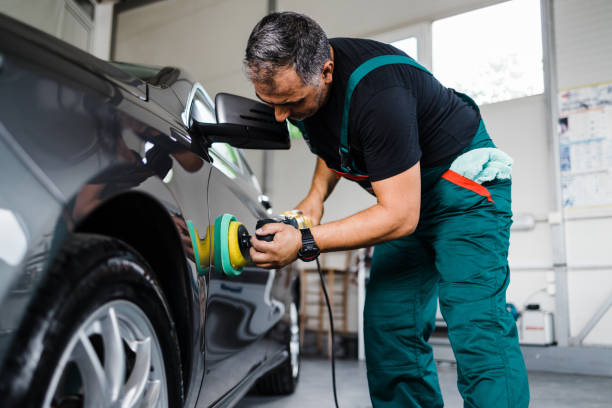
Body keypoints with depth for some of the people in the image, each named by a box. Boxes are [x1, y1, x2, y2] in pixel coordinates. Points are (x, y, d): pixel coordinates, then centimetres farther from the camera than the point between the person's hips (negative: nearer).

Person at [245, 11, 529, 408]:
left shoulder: (377, 92, -34)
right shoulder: (293, 77, -8)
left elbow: (400, 217, -30)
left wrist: (305, 243, -30)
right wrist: (317, 195, -3)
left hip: (463, 182, -7)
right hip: (403, 190, 8)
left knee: (476, 329, -17)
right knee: (388, 328, 0)